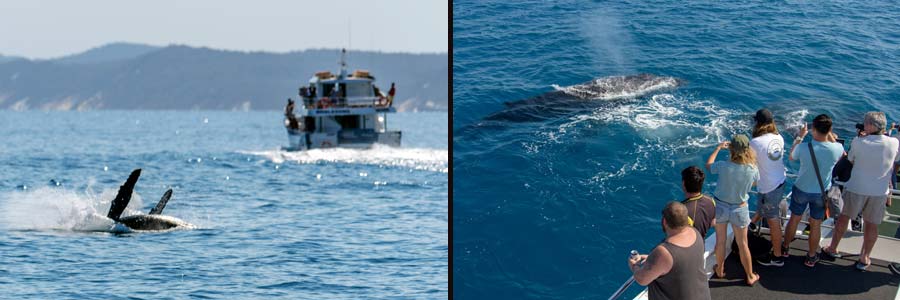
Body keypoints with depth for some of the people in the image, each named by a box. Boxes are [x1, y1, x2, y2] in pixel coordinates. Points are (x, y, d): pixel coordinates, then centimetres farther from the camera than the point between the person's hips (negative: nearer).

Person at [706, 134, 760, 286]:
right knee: (742, 244, 16)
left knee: (720, 241, 19)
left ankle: (720, 270, 38)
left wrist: (718, 148, 7)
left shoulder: (724, 166, -26)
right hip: (739, 209, 0)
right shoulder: (753, 169, -21)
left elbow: (708, 165, -4)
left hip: (720, 206, 0)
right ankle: (750, 276, 29)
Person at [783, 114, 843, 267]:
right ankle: (811, 257, 33)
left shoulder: (803, 147, -26)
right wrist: (831, 138, 2)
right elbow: (840, 157, 2)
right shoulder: (837, 149, -24)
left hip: (801, 190, 0)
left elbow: (791, 157, -2)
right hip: (821, 193, 0)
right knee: (815, 226, 17)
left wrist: (800, 137, 6)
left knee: (794, 220, 22)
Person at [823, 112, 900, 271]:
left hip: (856, 189, -1)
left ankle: (832, 249, 33)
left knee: (844, 217, 19)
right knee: (871, 225, 14)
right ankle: (864, 259, 23)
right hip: (880, 192, 1)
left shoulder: (858, 142, -18)